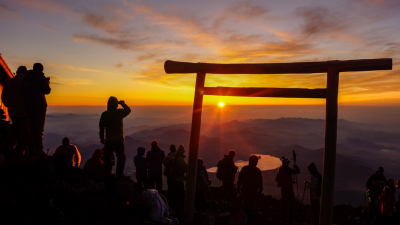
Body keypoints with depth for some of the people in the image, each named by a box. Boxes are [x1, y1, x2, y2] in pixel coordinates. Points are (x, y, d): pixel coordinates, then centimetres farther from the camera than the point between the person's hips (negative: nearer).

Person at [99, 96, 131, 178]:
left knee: (107, 157, 13)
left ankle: (107, 173, 18)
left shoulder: (104, 114, -2)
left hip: (109, 140, 2)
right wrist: (122, 103, 20)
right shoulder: (120, 112, -7)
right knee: (121, 157, 8)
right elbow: (128, 110, 14)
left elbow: (101, 127, 2)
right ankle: (119, 174, 6)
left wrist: (102, 138, 11)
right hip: (119, 139, -2)